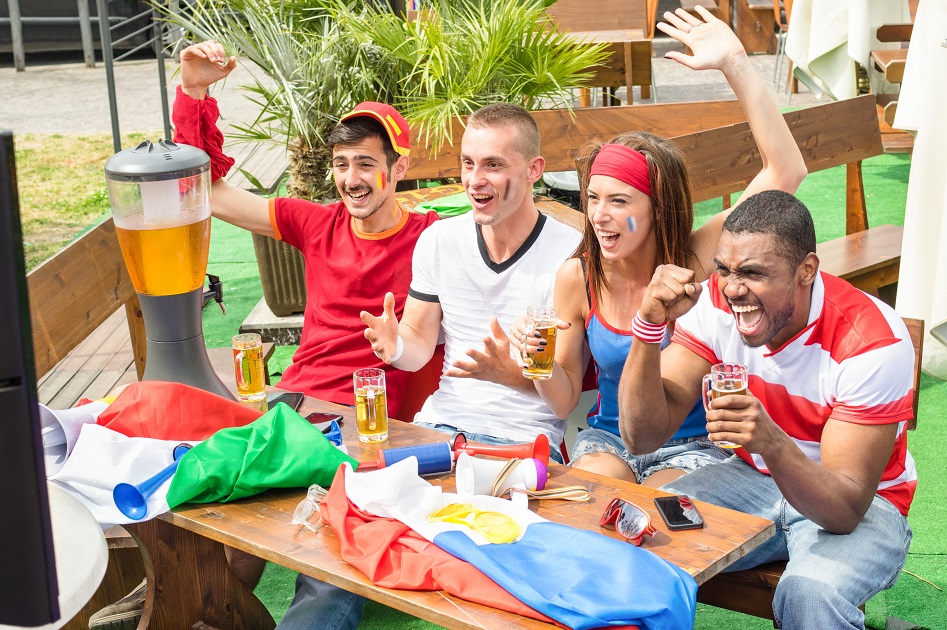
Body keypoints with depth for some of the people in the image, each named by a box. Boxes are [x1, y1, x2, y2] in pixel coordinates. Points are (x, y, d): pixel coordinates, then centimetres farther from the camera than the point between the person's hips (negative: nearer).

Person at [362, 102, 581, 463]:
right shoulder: (437, 240, 6)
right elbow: (420, 340, 13)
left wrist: (510, 372, -29)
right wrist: (395, 347, -11)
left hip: (525, 439, -4)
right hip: (441, 423, 5)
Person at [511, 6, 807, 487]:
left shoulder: (697, 257, -15)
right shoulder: (577, 278, -8)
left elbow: (786, 172, -26)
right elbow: (564, 401, 2)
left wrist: (734, 64, -28)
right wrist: (540, 362, -22)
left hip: (694, 446, -2)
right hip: (607, 438, 2)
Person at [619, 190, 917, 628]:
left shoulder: (872, 341, -25)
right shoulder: (714, 302, -14)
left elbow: (847, 508, -27)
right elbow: (643, 438, -17)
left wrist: (773, 443, -47)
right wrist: (650, 325, -31)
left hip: (866, 500, -3)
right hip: (754, 478, 4)